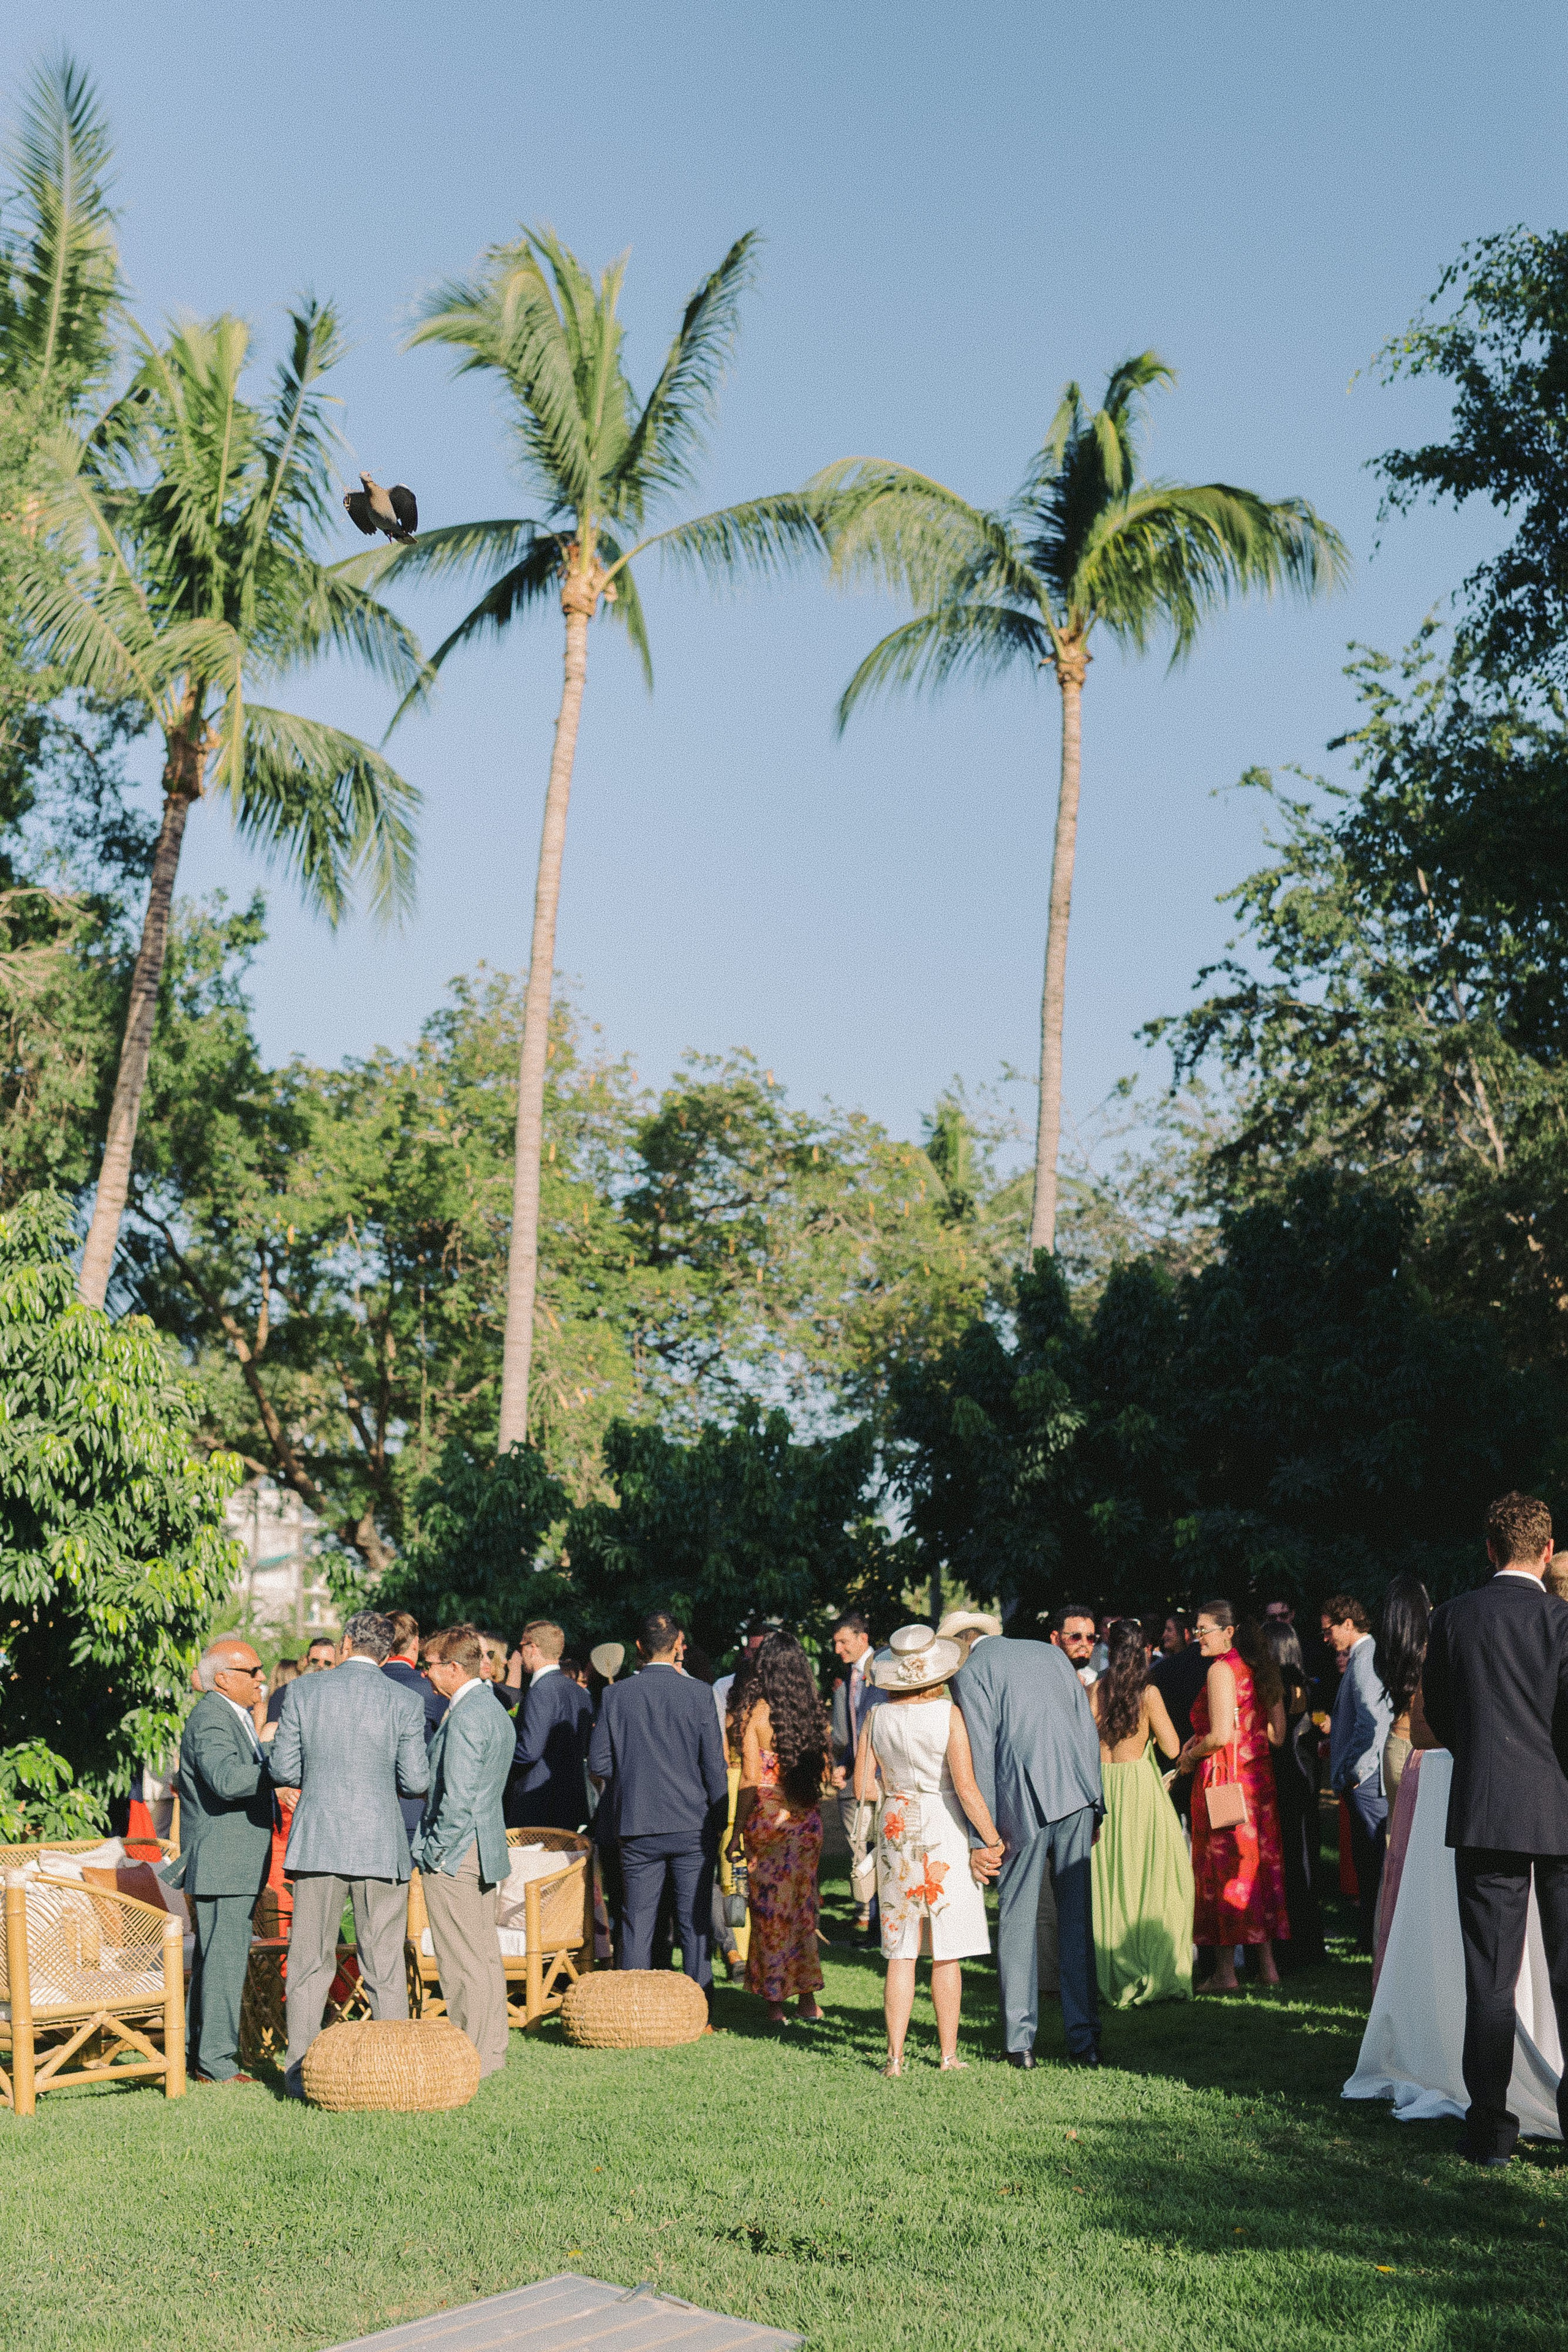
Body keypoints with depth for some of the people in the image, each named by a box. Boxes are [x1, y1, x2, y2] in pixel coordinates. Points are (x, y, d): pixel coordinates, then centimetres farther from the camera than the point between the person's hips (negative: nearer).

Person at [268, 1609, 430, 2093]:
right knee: (384, 1965, 7)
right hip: (381, 1844, -1)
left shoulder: (303, 1690, -1)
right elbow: (416, 1781, -3)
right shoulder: (404, 1701, -4)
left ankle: (300, 2070, 12)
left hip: (317, 1842, 1)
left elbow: (283, 1770, 0)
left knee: (310, 1961, 9)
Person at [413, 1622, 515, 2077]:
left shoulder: (465, 1717, -18)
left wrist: (436, 1852, -13)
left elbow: (457, 1798, -22)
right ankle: (491, 2050, 21)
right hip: (487, 1850, 10)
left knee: (462, 1961, -2)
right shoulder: (495, 1712, 13)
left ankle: (472, 2057, 3)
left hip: (454, 1853, -10)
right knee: (486, 1955, 14)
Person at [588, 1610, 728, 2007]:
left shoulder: (615, 1695, -3)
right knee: (695, 1923, 7)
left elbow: (598, 1764, -2)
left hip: (637, 1827, 1)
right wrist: (720, 1822, 4)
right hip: (692, 1825, -1)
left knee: (636, 1926, 8)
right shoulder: (698, 1694, -6)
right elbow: (715, 1766, -5)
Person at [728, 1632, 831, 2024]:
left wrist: (736, 1831, -6)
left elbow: (751, 1778, -12)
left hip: (767, 1819, -4)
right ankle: (807, 1998, 19)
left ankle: (775, 2002, 10)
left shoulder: (755, 1712, -10)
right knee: (803, 1906, 15)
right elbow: (824, 1773, 6)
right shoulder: (812, 1713, 2)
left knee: (769, 1908, 6)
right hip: (806, 1819, 4)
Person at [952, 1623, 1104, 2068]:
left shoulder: (970, 1672, 0)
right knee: (1077, 1918, 10)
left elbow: (980, 1757, -7)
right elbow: (1089, 1731, 15)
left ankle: (1020, 2041, 9)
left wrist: (980, 1838, -6)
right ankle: (1084, 2038, 11)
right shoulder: (1053, 1653, 16)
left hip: (1023, 1804, -4)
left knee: (1017, 1919, 7)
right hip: (1077, 1796, 4)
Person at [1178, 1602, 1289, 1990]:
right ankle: (1267, 1964, 17)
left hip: (1225, 1777, -8)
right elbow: (1276, 1732, 11)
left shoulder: (1221, 1669, -14)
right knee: (1258, 1861, 13)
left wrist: (1190, 1755, -3)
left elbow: (1221, 1735, -21)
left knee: (1222, 1866, -1)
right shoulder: (1259, 1668, 10)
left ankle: (1224, 1971, 3)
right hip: (1259, 1775, 8)